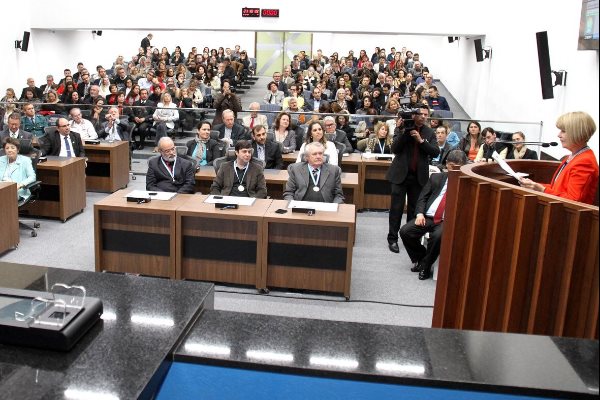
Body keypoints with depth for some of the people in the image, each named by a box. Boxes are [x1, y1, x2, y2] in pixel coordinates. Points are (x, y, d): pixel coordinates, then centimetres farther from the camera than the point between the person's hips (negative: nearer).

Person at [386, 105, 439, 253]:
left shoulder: (429, 133, 4)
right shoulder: (402, 129, -2)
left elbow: (436, 152, -6)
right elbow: (394, 149, -10)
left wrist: (421, 140, -17)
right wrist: (402, 131, -20)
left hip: (419, 176, 2)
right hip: (401, 174, -2)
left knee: (415, 209, 7)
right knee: (397, 208, 1)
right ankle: (392, 238, 9)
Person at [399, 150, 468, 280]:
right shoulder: (436, 177, 14)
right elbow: (423, 197, 13)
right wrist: (420, 213, -5)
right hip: (427, 217, 4)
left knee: (437, 236, -35)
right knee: (405, 231, -16)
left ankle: (425, 266, -10)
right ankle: (420, 257, 9)